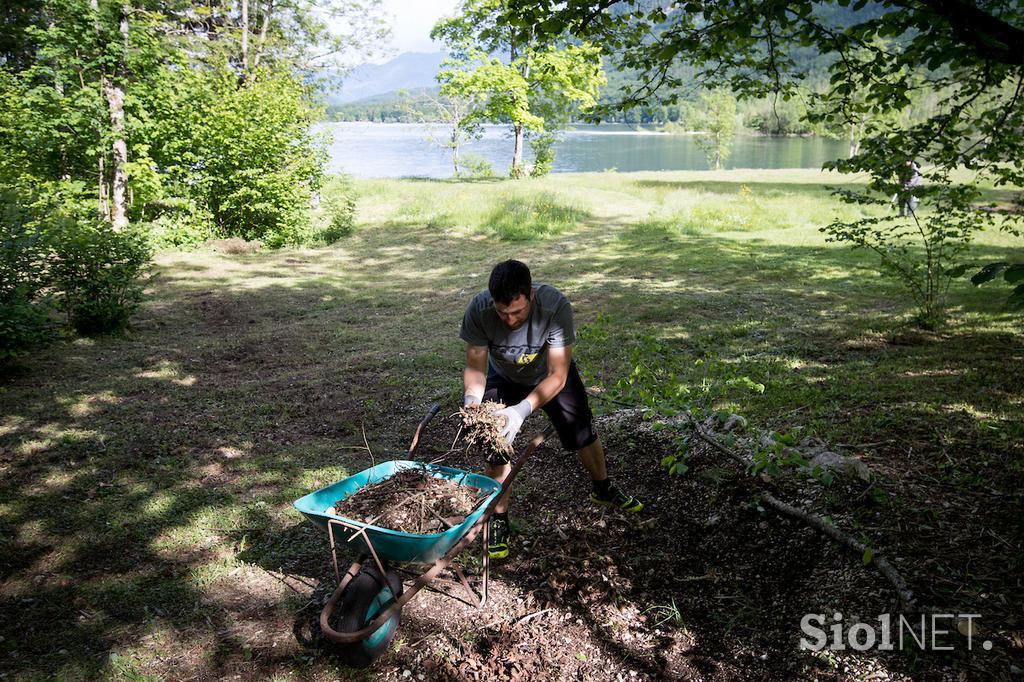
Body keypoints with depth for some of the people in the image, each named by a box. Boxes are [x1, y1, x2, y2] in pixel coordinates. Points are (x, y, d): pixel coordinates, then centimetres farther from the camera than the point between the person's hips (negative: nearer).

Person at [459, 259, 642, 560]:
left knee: (583, 435, 12)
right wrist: (471, 400, -47)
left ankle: (604, 490, 41)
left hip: (552, 374, 0)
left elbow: (557, 375, -38)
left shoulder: (555, 305, -41)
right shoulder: (478, 309, -36)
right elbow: (475, 367, -26)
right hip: (504, 378, 1)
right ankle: (498, 520, 13)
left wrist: (522, 410, -52)